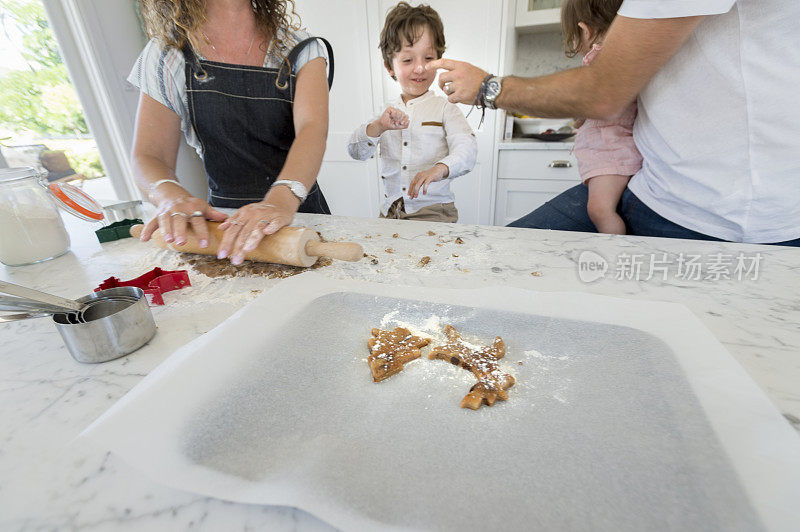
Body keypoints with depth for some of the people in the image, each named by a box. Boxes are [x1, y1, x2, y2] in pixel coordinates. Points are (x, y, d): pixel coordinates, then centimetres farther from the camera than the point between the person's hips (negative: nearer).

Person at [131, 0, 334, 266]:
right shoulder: (167, 54, 2)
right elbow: (147, 157, -1)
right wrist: (173, 197, -25)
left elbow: (313, 129, -18)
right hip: (223, 217, 0)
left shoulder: (303, 50, 1)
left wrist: (283, 199, -38)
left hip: (302, 212, 1)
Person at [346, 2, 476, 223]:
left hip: (433, 211, -3)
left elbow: (467, 149, -11)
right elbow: (356, 152, 4)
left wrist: (439, 169, -32)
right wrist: (378, 127, -16)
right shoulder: (387, 113, 11)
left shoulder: (444, 108, 2)